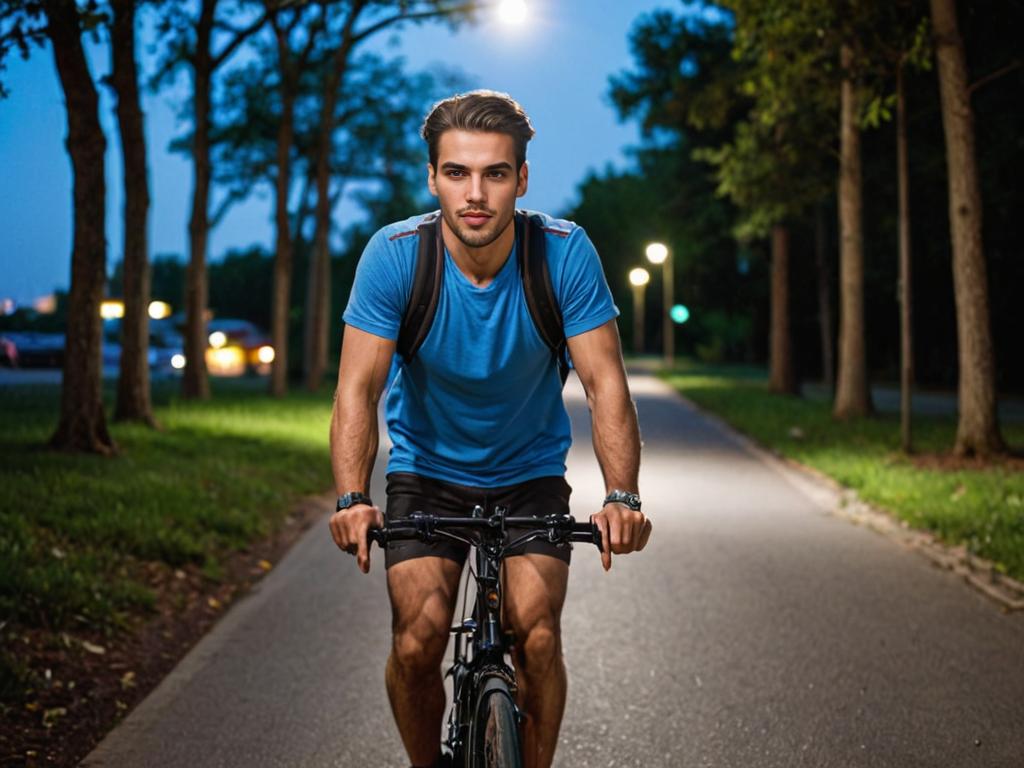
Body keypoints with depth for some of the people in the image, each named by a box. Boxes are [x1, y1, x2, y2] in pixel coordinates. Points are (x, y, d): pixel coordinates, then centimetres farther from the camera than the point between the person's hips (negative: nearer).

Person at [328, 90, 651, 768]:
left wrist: (621, 496, -36)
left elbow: (605, 382, -21)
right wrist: (353, 499, -37)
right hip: (426, 473, 0)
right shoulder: (396, 254, -20)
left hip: (530, 474, 0)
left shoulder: (565, 252, -20)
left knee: (538, 638, -15)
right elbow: (360, 387, -22)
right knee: (417, 642, -14)